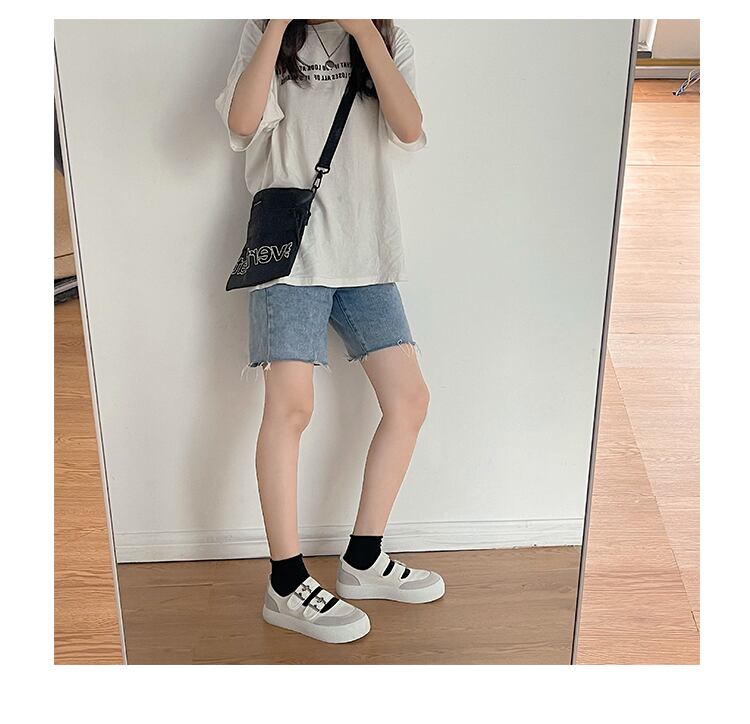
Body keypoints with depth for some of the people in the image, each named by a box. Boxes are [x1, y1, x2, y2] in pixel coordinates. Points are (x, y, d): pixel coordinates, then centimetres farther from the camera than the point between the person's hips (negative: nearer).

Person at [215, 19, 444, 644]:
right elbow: (241, 122, -11)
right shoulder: (269, 33, 8)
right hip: (291, 248, -3)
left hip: (367, 254, 4)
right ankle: (287, 585, -2)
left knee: (410, 398, -2)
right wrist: (279, 24, -12)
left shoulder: (387, 39, 13)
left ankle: (363, 561, 13)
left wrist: (362, 29, -11)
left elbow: (409, 128, -7)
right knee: (290, 404, -13)